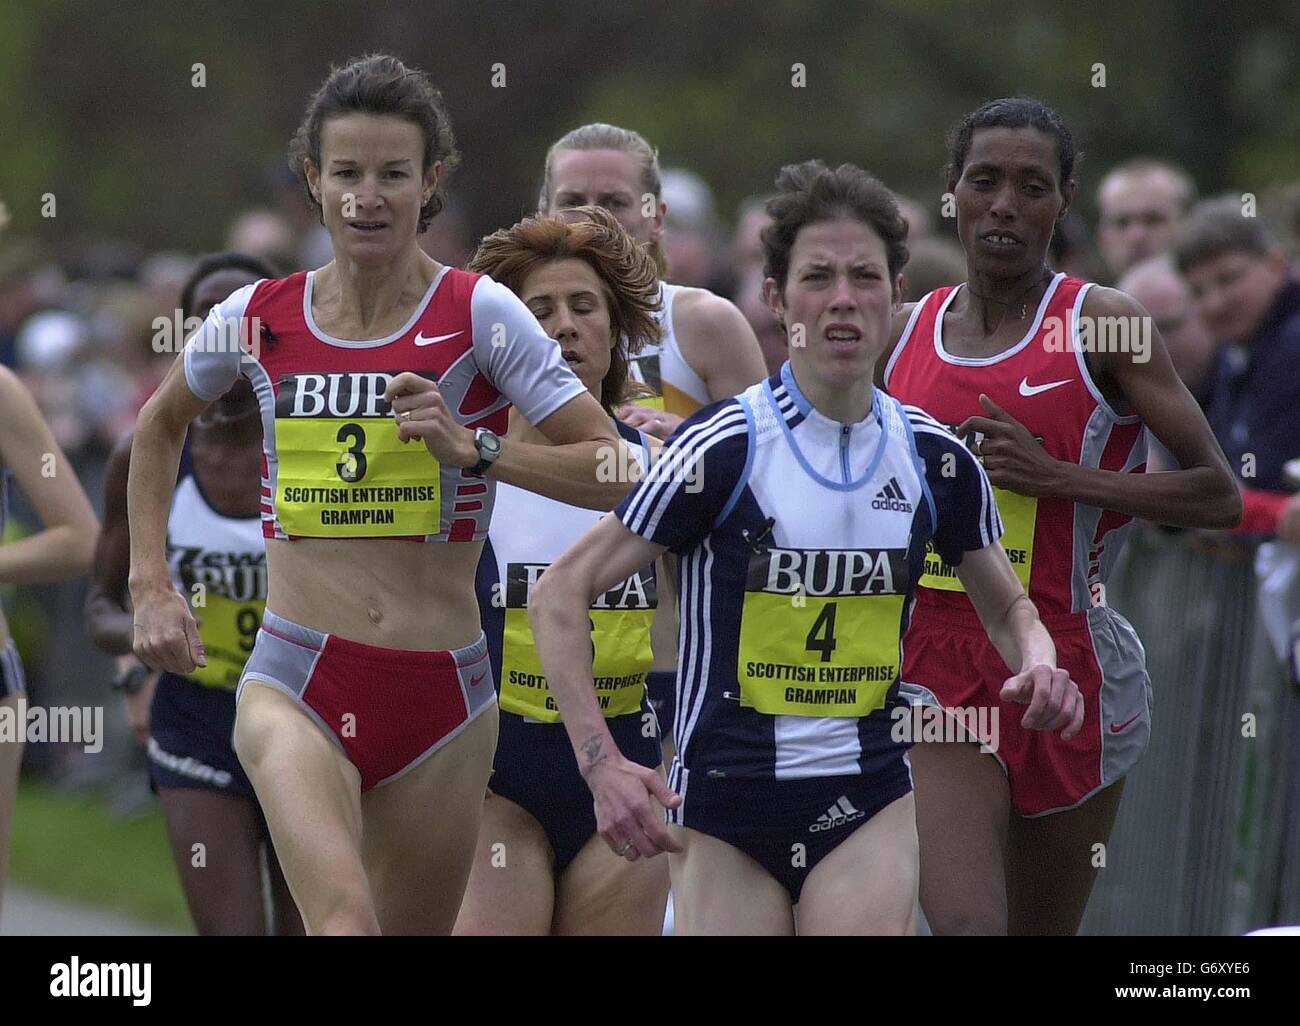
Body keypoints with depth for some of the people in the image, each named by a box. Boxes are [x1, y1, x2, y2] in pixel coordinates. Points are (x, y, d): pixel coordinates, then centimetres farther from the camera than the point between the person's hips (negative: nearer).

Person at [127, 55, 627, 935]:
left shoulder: (477, 316, -3)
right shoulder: (257, 320, 4)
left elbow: (616, 471, -6)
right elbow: (160, 427, 26)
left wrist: (475, 450, -18)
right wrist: (151, 587, 17)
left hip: (443, 696, 1)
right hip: (297, 687, -1)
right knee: (344, 918, -25)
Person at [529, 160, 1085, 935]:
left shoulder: (935, 458, 2)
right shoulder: (724, 448, -10)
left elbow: (1009, 607, 19)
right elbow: (562, 593, -7)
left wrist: (1039, 665, -5)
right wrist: (601, 762, -17)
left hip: (869, 808, 2)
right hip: (723, 810, -2)